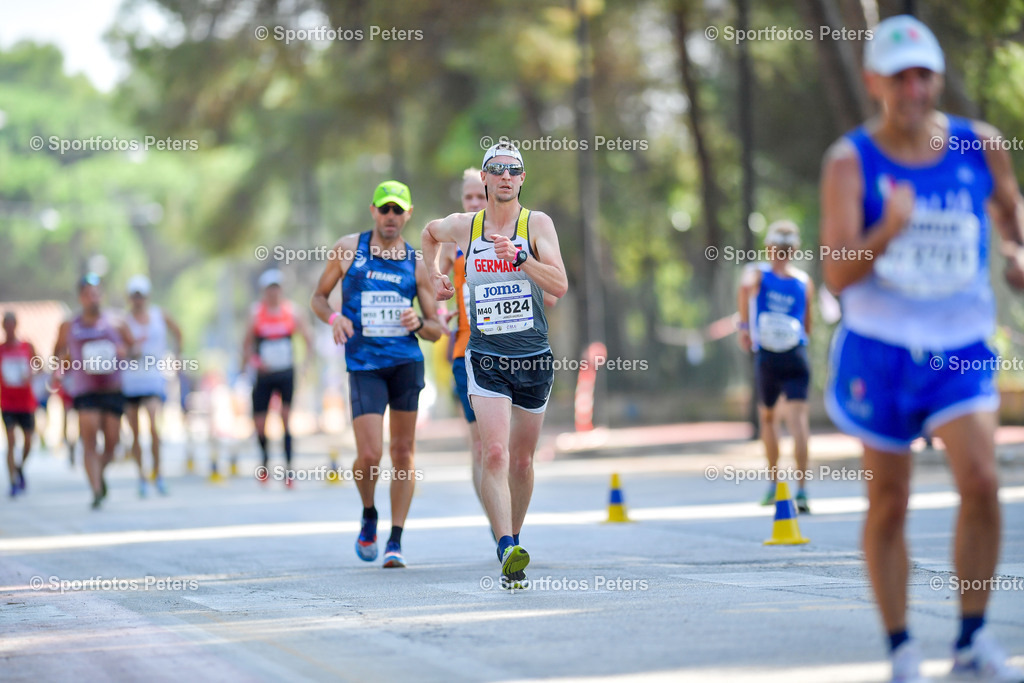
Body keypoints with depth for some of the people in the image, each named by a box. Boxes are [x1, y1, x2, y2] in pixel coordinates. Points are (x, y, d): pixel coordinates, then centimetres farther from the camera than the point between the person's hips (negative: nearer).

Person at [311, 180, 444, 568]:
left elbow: (437, 330, 11)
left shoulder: (415, 263, 7)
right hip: (364, 365, -2)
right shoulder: (348, 249, 5)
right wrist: (333, 318, -8)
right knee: (369, 455, -11)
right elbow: (318, 297, 13)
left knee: (403, 453, 1)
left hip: (406, 361, 2)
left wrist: (420, 323, -12)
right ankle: (368, 516, 19)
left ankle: (395, 542, 8)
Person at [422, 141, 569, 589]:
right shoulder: (464, 227, 3)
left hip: (533, 359, 1)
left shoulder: (537, 224, -3)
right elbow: (430, 231, 28)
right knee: (495, 453, -19)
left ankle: (512, 540, 31)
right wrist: (433, 274, 22)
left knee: (522, 460, 11)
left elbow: (560, 286, -15)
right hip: (486, 358, -1)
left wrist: (518, 255, -26)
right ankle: (508, 551, -29)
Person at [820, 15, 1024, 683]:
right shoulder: (851, 161, -9)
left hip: (961, 350, 1)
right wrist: (889, 230, -34)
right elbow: (837, 273, -16)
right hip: (880, 349, -1)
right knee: (889, 503, 4)